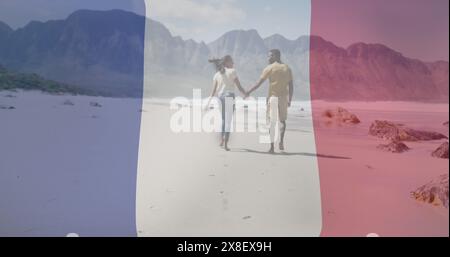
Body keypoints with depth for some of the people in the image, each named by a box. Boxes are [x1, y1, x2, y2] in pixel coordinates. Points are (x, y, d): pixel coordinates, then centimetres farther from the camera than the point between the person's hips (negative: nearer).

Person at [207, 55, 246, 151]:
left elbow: (213, 91, 5)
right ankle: (225, 144, -4)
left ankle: (221, 141, 26)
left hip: (220, 97, 5)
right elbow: (239, 87, -5)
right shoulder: (232, 72, -3)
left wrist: (209, 102, 9)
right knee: (228, 121, 0)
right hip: (229, 97, -5)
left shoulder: (217, 75, 9)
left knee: (223, 120, 22)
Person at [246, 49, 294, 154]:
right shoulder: (287, 68, 9)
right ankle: (281, 140, 1)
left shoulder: (270, 68, -2)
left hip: (273, 97, -3)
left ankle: (272, 146, -1)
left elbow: (259, 83, -5)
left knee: (272, 122, 2)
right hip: (284, 97, 3)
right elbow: (291, 86, 7)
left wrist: (249, 92, 1)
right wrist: (290, 100, 12)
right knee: (282, 120, 19)